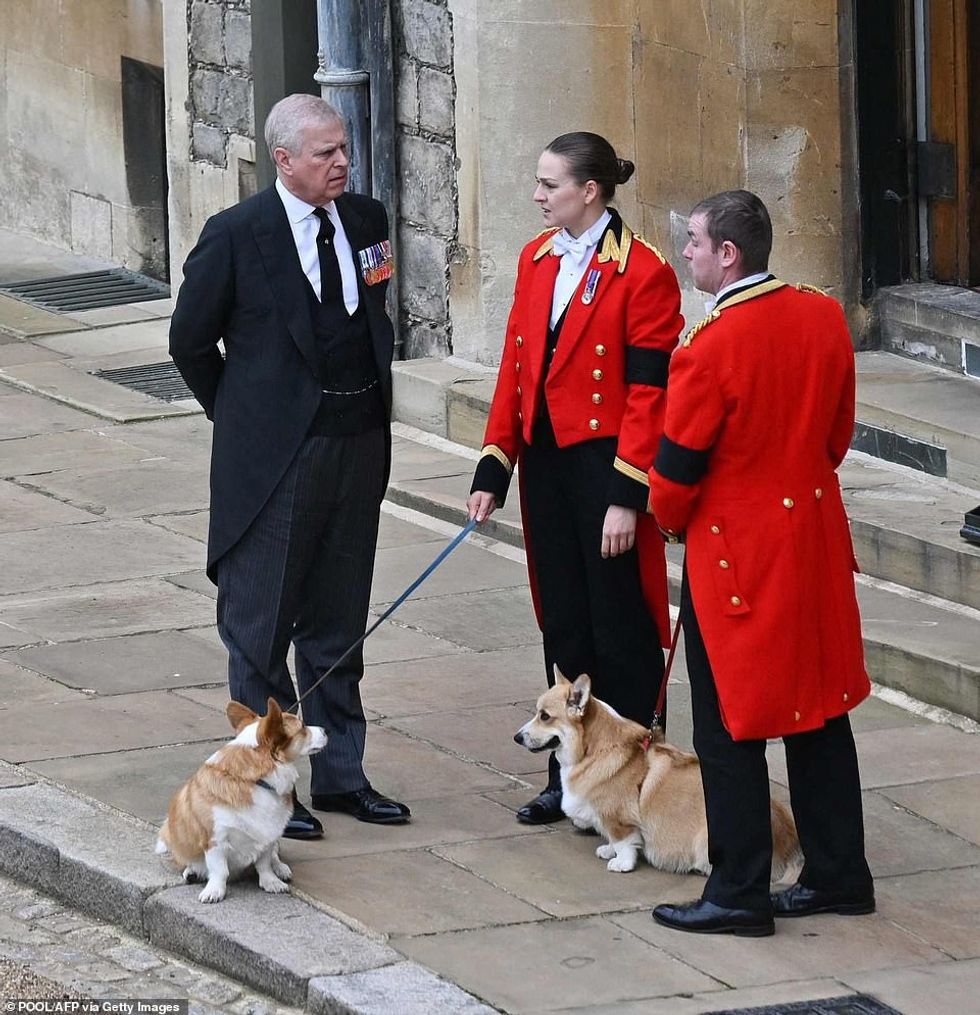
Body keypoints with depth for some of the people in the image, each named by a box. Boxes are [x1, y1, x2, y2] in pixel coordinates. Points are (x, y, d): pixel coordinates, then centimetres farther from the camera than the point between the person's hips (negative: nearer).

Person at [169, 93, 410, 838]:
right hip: (277, 459, -5)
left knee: (338, 623, 14)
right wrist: (242, 418, 4)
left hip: (358, 447, 5)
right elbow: (192, 342, -2)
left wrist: (370, 409, 14)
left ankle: (339, 773, 24)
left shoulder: (365, 220, 4)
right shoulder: (237, 236, -12)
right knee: (262, 626, 3)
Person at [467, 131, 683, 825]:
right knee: (563, 623, 13)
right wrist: (495, 469, 8)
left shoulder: (643, 272, -13)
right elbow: (516, 368, 12)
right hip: (545, 456, 7)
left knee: (619, 629, 1)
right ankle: (571, 773, 22)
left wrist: (627, 497, -17)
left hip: (605, 459, -7)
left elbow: (649, 394, -14)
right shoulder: (538, 259, 9)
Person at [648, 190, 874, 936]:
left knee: (729, 726, 3)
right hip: (814, 537, 7)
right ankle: (839, 873, 22)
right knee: (819, 706, 15)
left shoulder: (710, 348, -22)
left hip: (735, 550, -7)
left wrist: (670, 519, 6)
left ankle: (739, 894, 7)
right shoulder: (825, 317, -1)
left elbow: (677, 472, -15)